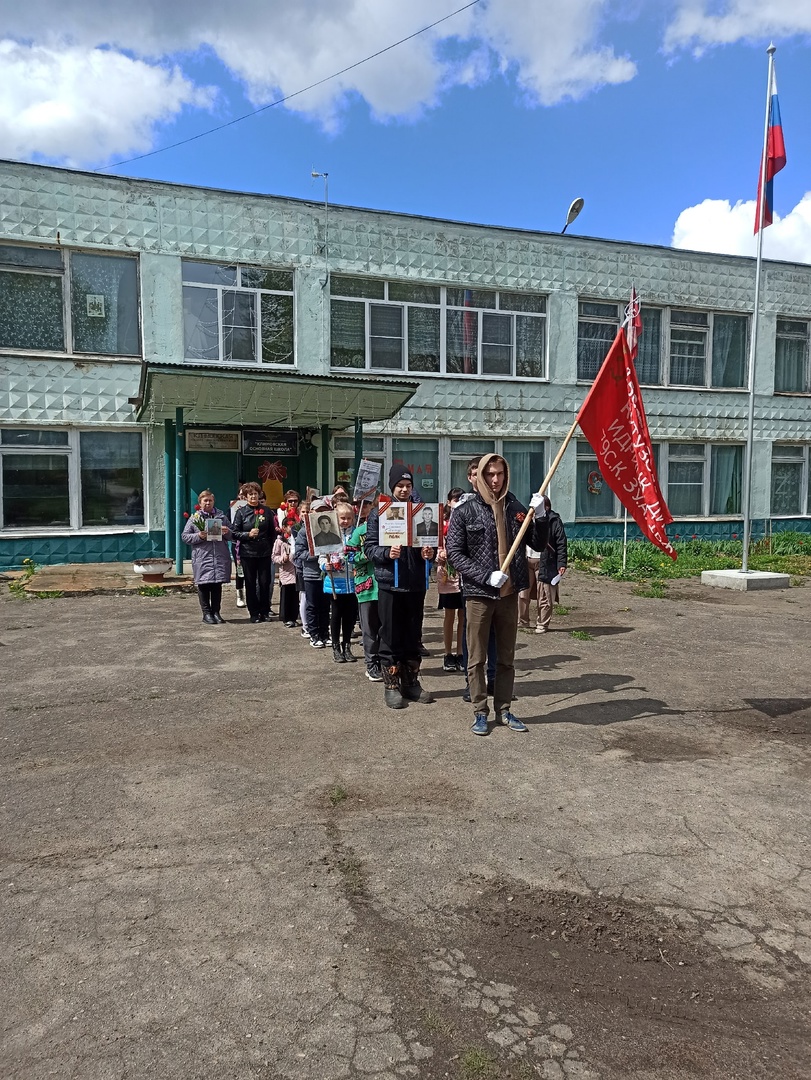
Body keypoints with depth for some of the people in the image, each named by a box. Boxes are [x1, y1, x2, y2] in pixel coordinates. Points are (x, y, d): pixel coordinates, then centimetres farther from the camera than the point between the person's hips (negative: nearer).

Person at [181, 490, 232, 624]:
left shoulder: (221, 516, 13)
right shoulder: (194, 518, 5)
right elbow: (184, 536, 3)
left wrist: (226, 532, -5)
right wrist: (198, 536, -14)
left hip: (220, 557, 2)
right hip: (202, 559, -2)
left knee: (217, 586, 8)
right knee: (204, 586, 1)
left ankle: (216, 612, 17)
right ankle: (206, 613, 10)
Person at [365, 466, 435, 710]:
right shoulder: (379, 513, -1)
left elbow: (432, 542, 12)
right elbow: (370, 547, -4)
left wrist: (430, 553, -9)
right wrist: (387, 553, -23)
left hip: (416, 583, 3)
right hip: (390, 583, -3)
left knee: (413, 636, 12)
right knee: (391, 637, 4)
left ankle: (411, 682, 24)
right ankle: (391, 686, 15)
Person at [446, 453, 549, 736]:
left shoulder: (516, 508, 5)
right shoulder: (465, 511, -5)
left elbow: (539, 545, 9)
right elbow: (454, 552, -8)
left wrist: (540, 517, -8)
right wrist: (487, 576, -18)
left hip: (509, 594, 3)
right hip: (479, 594, -3)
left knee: (506, 658, 12)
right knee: (477, 659, 5)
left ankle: (504, 709, 25)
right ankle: (480, 713, 17)